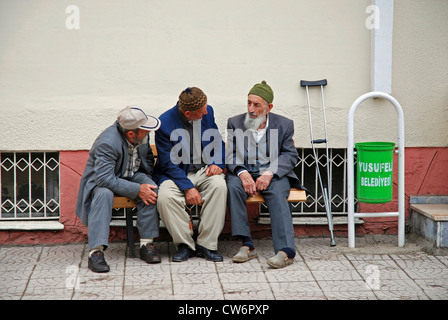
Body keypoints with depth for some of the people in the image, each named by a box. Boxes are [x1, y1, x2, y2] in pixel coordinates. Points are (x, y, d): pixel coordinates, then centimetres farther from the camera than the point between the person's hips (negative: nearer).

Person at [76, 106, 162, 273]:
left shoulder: (142, 135, -10)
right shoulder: (107, 143, -32)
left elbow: (148, 158, 11)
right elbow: (105, 179, -38)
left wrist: (146, 181, -6)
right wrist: (138, 190, -37)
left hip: (132, 176, 5)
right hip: (102, 181, -5)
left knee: (151, 189, -25)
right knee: (104, 194, -38)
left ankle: (146, 243, -21)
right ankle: (96, 252, -39)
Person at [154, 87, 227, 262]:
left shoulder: (207, 112, -2)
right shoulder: (165, 123, -15)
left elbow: (217, 141, 14)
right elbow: (169, 164, -14)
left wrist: (217, 164, -6)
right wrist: (188, 187, -24)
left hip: (203, 170, 3)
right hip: (175, 174, -3)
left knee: (219, 185, -30)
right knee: (165, 197, -33)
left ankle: (206, 244, -21)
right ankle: (185, 244, -12)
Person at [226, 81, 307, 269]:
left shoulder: (284, 124, 9)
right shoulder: (235, 123, 11)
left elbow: (289, 155, 1)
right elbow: (231, 155, 3)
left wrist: (269, 174, -17)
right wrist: (243, 173, -18)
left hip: (274, 173, -1)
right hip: (244, 172, 1)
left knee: (277, 194, -33)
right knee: (233, 186, -32)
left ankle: (286, 250, -43)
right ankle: (247, 245, -30)